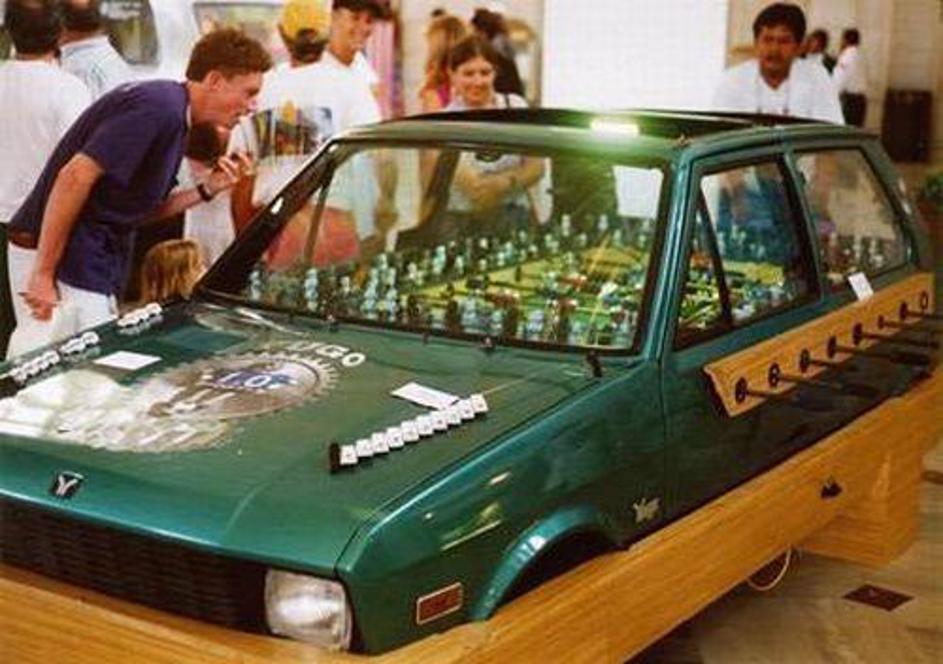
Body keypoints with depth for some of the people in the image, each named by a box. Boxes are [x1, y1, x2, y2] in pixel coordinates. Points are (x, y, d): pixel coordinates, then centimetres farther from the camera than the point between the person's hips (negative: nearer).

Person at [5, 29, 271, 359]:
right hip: (66, 263, -10)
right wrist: (43, 273, -23)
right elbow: (75, 176, -23)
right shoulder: (158, 107, -17)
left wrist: (206, 190, 3)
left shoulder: (174, 117, 14)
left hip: (92, 266, 10)